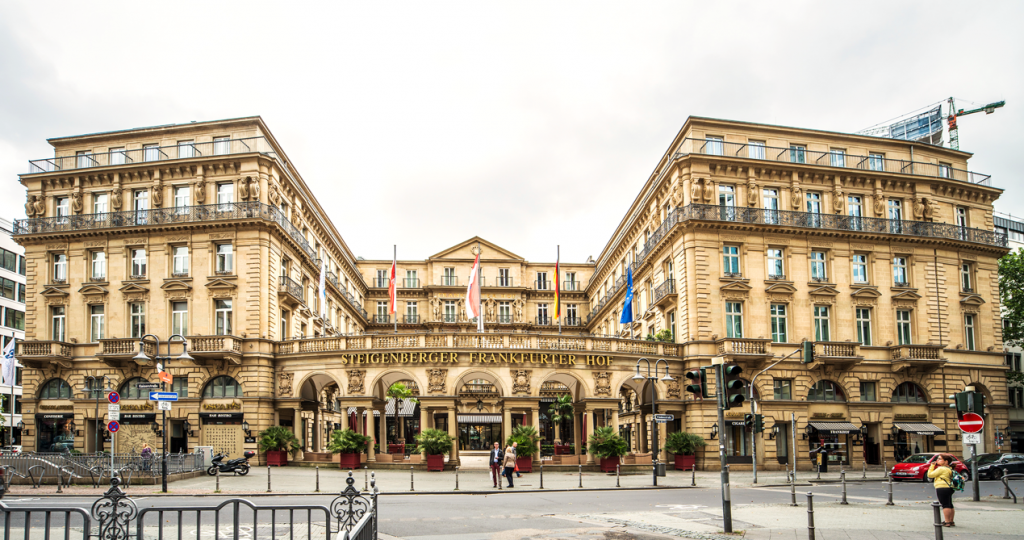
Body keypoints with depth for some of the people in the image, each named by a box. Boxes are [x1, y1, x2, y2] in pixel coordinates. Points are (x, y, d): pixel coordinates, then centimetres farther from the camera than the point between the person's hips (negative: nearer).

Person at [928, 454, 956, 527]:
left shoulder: (941, 469, -14)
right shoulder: (949, 469, 15)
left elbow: (930, 475, -12)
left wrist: (932, 466, -4)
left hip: (942, 488, -10)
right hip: (949, 488, 10)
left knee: (945, 505, -9)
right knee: (949, 505, 14)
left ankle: (947, 522, -9)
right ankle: (951, 521, 21)